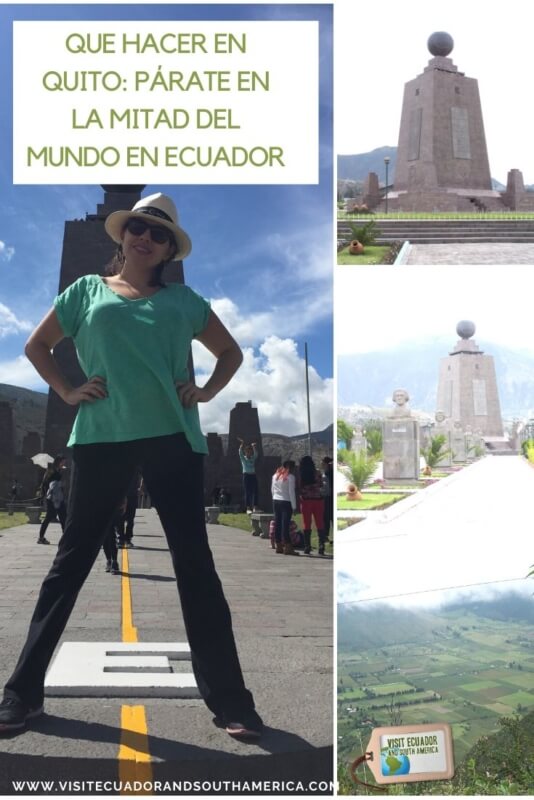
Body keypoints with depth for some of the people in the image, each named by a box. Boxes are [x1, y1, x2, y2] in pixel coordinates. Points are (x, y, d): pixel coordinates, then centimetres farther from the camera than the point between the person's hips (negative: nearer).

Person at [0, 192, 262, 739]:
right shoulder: (88, 290, 12)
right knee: (71, 560, 5)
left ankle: (230, 702, 7)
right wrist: (67, 392, 5)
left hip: (172, 439, 1)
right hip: (102, 439, 0)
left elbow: (231, 352, 23)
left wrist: (206, 391, 6)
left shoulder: (183, 300, 14)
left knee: (194, 563, 0)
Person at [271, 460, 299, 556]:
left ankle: (279, 546, 14)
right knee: (285, 524, -7)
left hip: (276, 501, 6)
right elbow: (291, 492, -11)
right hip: (286, 502, -6)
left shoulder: (275, 475, 11)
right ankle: (288, 547, -7)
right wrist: (294, 506, -8)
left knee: (277, 524, 9)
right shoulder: (290, 477, -9)